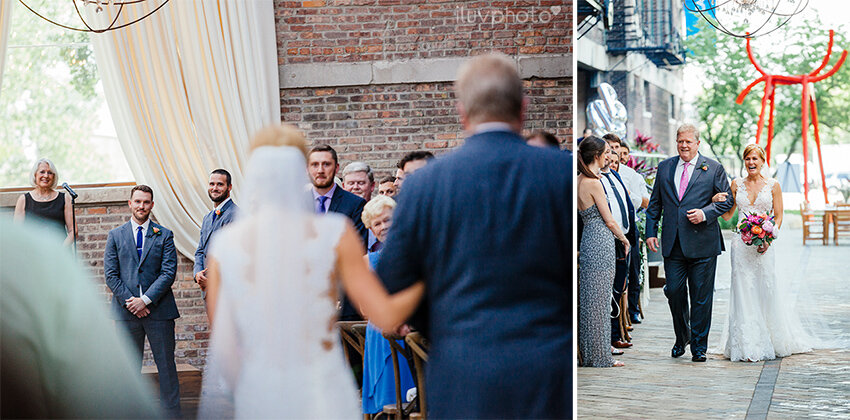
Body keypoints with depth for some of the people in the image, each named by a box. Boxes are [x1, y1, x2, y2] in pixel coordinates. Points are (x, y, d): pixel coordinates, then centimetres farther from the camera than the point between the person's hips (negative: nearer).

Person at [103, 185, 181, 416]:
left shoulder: (164, 236, 6)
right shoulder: (115, 235, 10)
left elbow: (169, 273, -3)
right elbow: (110, 274, 3)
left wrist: (146, 300, -12)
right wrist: (128, 301, -8)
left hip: (158, 310, -1)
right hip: (127, 311, 1)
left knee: (166, 366, 1)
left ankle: (172, 413, 6)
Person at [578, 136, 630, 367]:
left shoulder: (579, 181, 11)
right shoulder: (594, 182, -15)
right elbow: (609, 220, -10)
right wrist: (624, 239, 4)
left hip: (588, 242, 9)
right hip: (601, 243, -9)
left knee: (590, 300, 12)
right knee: (599, 300, -3)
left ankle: (589, 353, 18)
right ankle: (600, 356, 3)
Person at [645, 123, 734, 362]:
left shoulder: (713, 168, 3)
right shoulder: (664, 167, 12)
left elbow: (727, 200, 4)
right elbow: (655, 203, 14)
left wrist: (705, 213, -12)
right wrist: (651, 232, 6)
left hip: (702, 244, -3)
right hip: (673, 244, 3)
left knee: (701, 297, 1)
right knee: (674, 292, 4)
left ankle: (699, 346, 10)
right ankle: (681, 337, 26)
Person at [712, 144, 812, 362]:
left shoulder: (772, 185, 2)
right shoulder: (737, 184, 8)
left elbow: (778, 217, 3)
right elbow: (727, 215, 11)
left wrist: (769, 239, -12)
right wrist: (717, 203, -9)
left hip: (763, 245, -1)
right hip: (741, 244, 1)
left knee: (765, 291, 2)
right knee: (743, 292, -2)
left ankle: (771, 342, 21)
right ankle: (747, 346, 2)